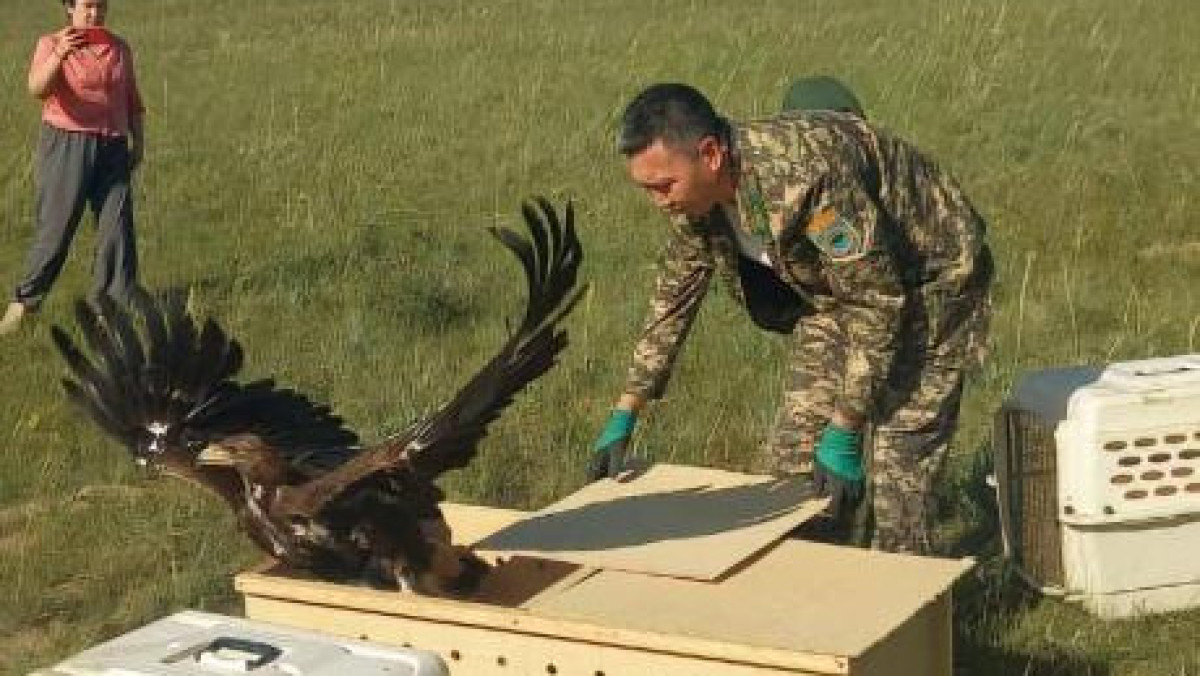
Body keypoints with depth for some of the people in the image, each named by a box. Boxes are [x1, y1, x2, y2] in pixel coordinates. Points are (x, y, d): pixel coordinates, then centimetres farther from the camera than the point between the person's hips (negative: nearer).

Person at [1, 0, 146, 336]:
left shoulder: (119, 48, 11)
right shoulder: (51, 44, -4)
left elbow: (131, 100, 20)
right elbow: (38, 89, -23)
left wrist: (137, 141, 11)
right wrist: (59, 55, -40)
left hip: (112, 148, 4)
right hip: (66, 144, -4)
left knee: (117, 226, 1)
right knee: (55, 227, -3)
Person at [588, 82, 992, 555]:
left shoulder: (804, 173, -37)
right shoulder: (694, 193, -11)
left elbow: (879, 300, -30)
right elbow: (673, 300, 5)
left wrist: (843, 436, -27)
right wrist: (624, 417, 3)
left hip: (926, 285, -7)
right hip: (832, 291, 8)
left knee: (895, 477, -12)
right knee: (788, 464, 3)